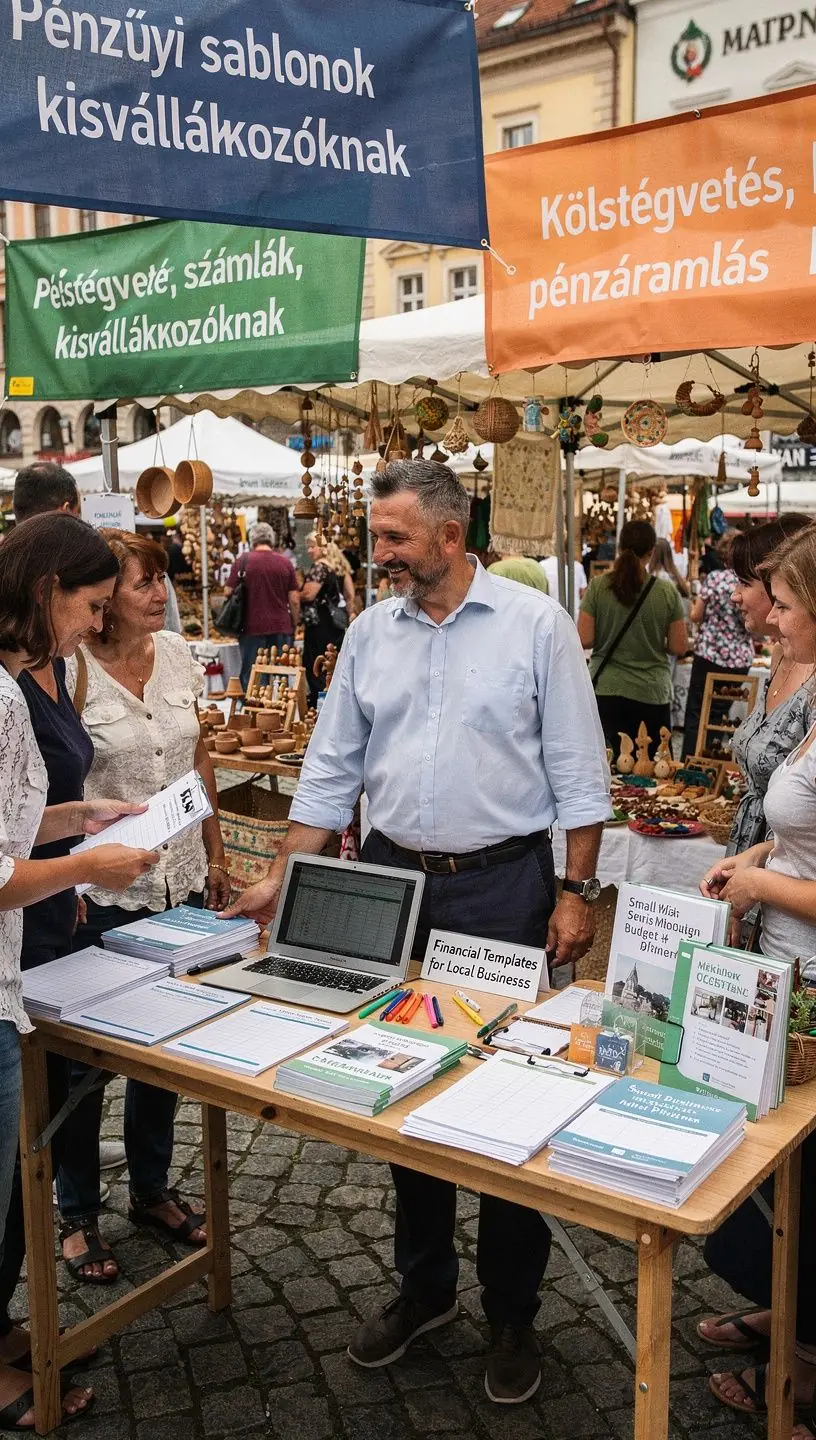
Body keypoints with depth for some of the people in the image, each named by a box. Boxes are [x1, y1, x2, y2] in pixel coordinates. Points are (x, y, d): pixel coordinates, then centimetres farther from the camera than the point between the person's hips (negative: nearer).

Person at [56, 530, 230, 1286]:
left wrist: (215, 854, 12)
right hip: (100, 892, -5)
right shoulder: (68, 670, -16)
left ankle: (151, 1188, 38)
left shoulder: (176, 653, 1)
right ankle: (77, 1214, 30)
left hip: (179, 884, 6)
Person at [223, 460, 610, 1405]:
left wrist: (578, 891, -8)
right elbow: (332, 768, 8)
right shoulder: (369, 634, 6)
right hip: (393, 879, 4)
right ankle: (423, 1286, 33)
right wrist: (282, 880, 3)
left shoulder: (536, 625, -6)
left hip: (503, 884, -4)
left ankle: (511, 1312, 24)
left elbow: (576, 770, -5)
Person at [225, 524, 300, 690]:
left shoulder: (243, 561, -3)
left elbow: (229, 592, 0)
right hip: (281, 627, 2)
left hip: (252, 627, -2)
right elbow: (294, 600, 3)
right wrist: (295, 624, 15)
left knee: (250, 677, 4)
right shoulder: (286, 563, 2)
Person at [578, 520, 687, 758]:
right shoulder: (667, 592, -4)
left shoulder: (597, 586, -5)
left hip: (606, 691, 0)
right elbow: (678, 647, -2)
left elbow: (584, 640, -6)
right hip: (652, 694, 0)